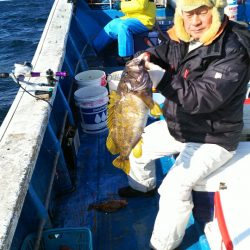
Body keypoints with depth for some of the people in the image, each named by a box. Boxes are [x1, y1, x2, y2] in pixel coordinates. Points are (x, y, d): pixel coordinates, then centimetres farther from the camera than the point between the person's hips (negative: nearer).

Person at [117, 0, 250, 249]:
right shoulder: (181, 38, -5)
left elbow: (203, 98, -35)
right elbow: (163, 50, 14)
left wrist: (162, 77, -39)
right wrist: (148, 56, -11)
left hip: (211, 139, -8)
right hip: (176, 125, 8)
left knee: (174, 188, -25)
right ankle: (143, 186, 47)